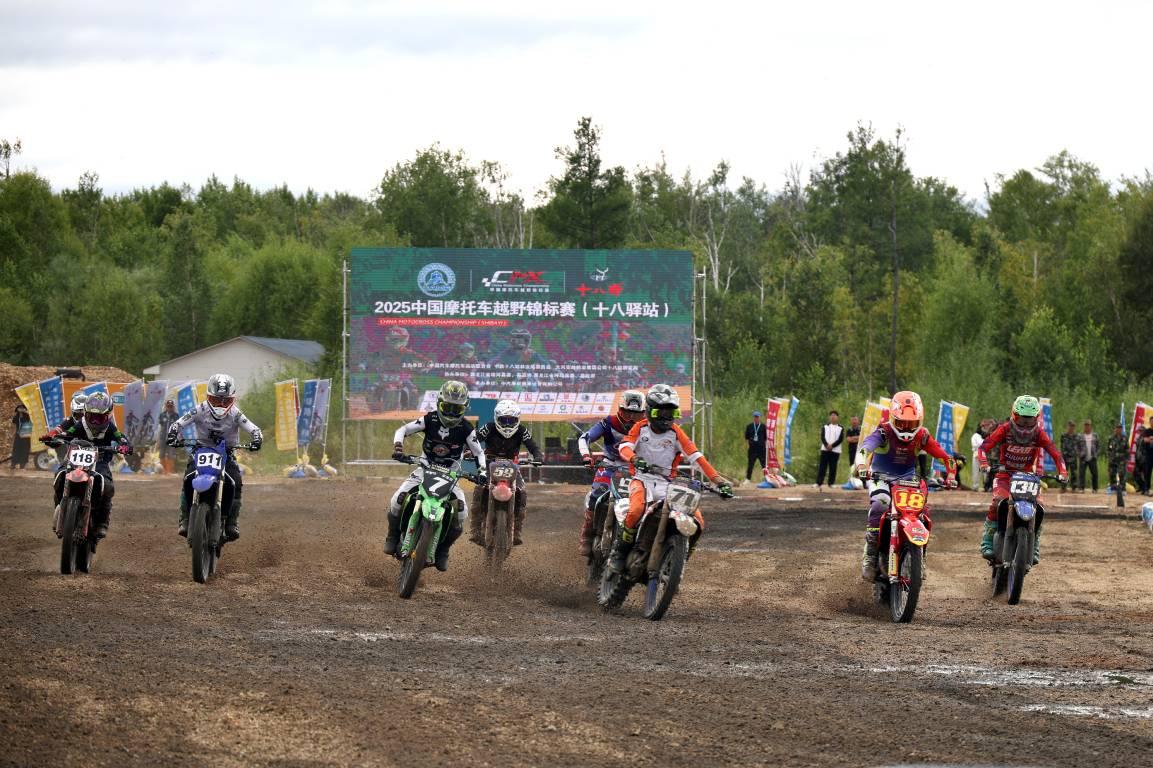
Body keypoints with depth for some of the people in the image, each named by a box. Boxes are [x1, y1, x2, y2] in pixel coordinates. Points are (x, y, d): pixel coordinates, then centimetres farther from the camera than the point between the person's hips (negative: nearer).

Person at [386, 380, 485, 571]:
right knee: (398, 499, -25)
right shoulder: (430, 420, -8)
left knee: (461, 512, -22)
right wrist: (398, 447, -24)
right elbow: (402, 430, -4)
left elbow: (479, 452, -2)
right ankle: (393, 535, 3)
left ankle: (443, 550, 0)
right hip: (424, 469, 0)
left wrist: (482, 472, -21)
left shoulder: (466, 428, -9)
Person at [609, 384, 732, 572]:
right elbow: (625, 447, -12)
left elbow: (696, 456, -1)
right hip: (643, 480, -3)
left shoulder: (676, 433, 6)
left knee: (697, 523, -15)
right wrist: (635, 459, -37)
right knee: (636, 510, -37)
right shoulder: (641, 428, 3)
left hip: (668, 484, 3)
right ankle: (619, 551, -18)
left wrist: (717, 480, -12)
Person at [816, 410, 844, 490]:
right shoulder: (825, 426, 12)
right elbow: (822, 437, 1)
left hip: (835, 450, 0)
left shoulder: (841, 428, 8)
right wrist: (826, 445, -16)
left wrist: (832, 446, -14)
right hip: (825, 449, 0)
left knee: (833, 468, -1)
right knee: (822, 467, -6)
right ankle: (818, 484, -11)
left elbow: (840, 439, -3)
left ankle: (831, 483, 3)